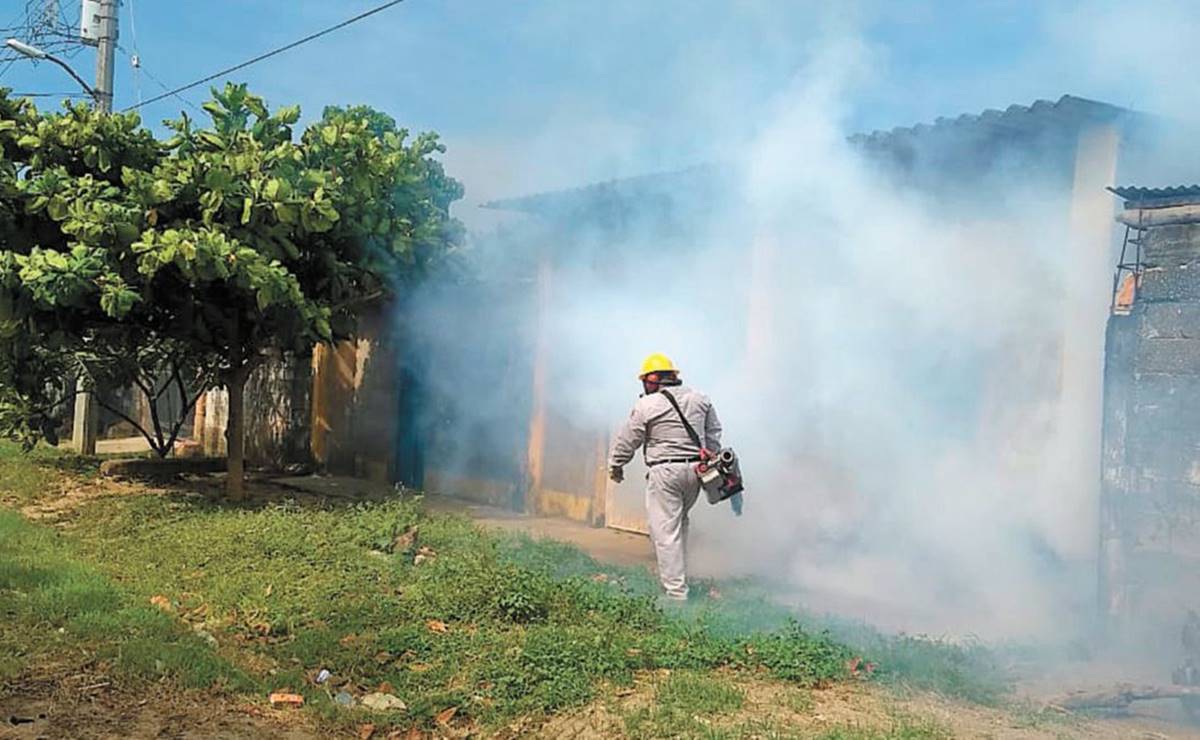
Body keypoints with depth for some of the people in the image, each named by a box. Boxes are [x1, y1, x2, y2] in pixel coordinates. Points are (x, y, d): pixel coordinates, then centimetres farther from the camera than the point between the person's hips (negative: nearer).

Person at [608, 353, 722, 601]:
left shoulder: (647, 406, -6)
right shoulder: (700, 400, 10)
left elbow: (627, 441, 1)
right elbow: (714, 433, 17)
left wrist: (615, 466, 16)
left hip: (664, 472, -6)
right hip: (695, 470, 6)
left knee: (666, 531, -2)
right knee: (679, 523, 21)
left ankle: (676, 592, -3)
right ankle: (677, 576, 24)